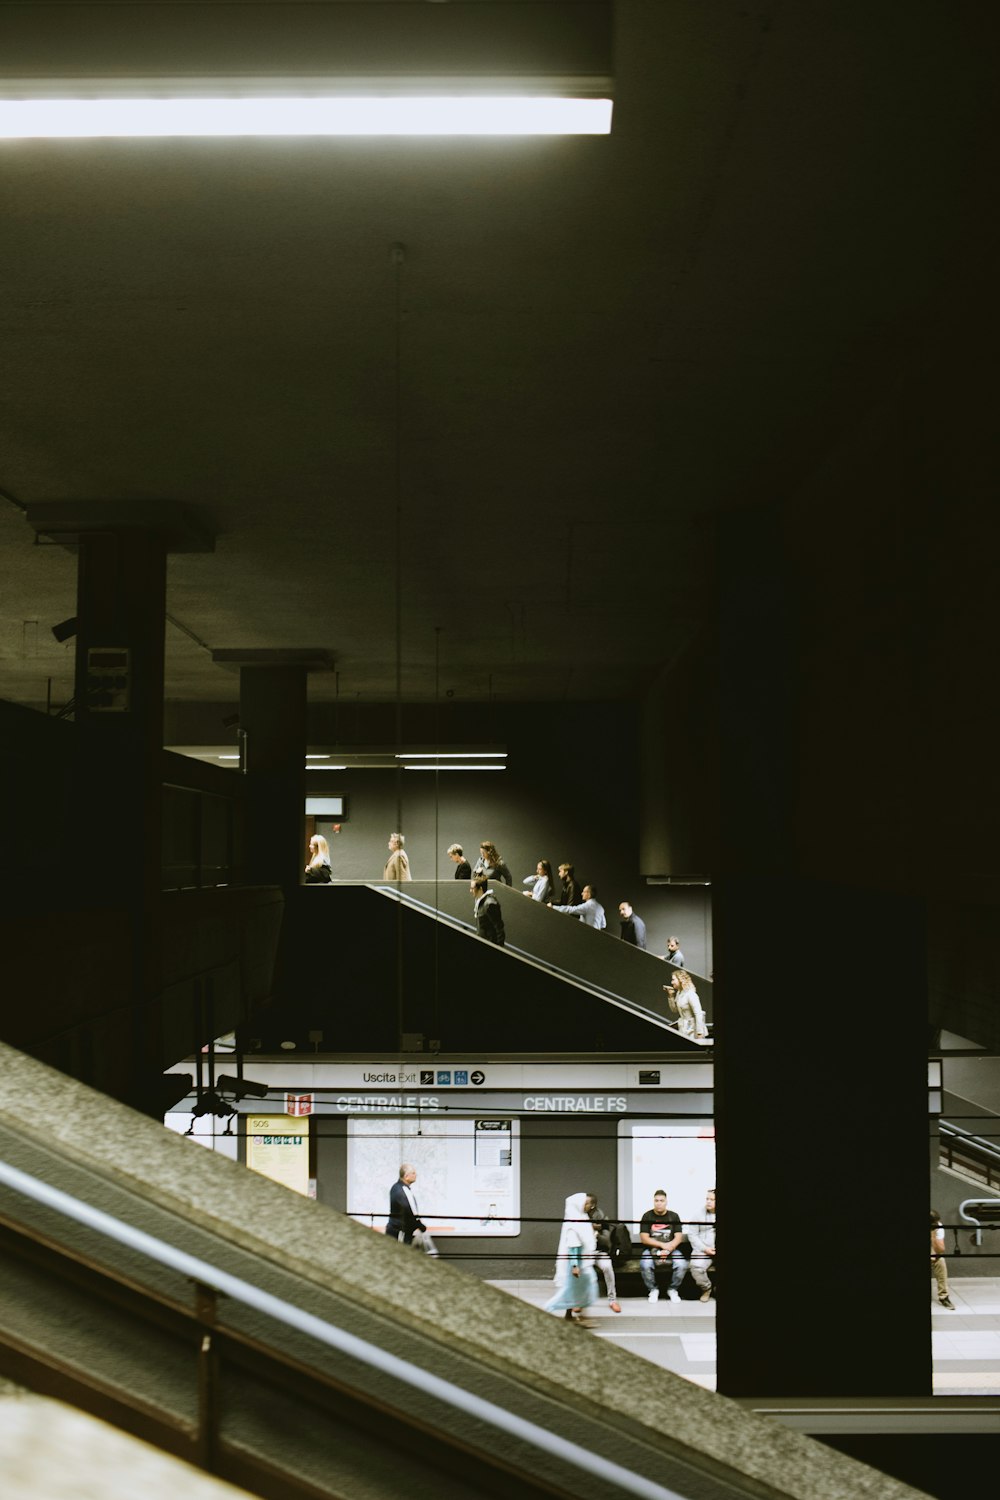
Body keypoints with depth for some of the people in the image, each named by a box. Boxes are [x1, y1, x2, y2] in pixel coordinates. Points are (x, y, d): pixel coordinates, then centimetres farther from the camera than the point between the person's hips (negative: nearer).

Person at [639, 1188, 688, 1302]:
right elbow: (644, 1238, -6)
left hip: (671, 1249, 1)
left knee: (682, 1265, -29)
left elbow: (678, 1237, -2)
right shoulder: (647, 1216, 0)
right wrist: (662, 1245, -16)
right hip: (651, 1249, -1)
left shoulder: (673, 1216, 5)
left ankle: (672, 1289, 0)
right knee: (645, 1265, -33)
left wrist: (667, 1249, -18)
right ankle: (652, 1290, -4)